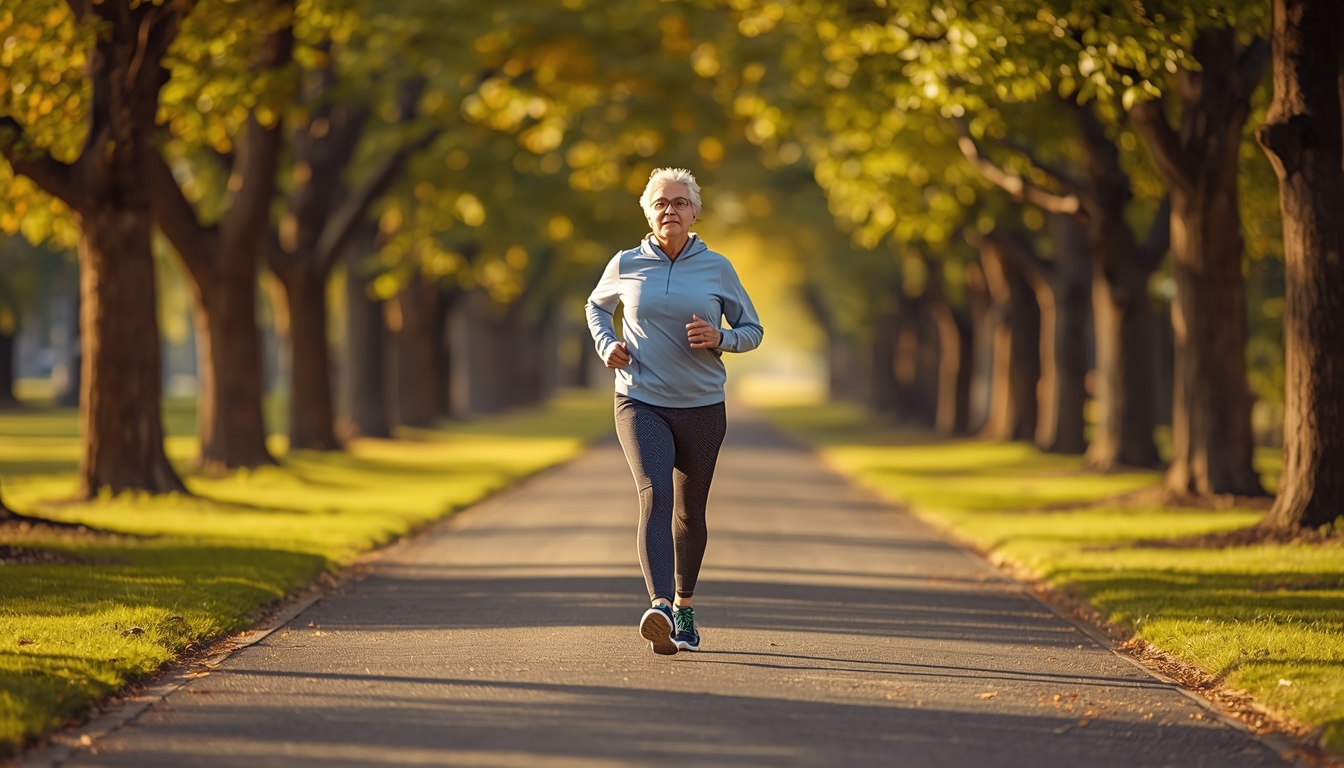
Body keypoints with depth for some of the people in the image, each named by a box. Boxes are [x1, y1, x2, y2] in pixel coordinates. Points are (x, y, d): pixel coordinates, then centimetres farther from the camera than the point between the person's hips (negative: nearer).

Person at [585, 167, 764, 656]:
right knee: (655, 495, -22)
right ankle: (659, 607, -37)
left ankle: (683, 605, 33)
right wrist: (607, 345, 2)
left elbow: (753, 331, 8)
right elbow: (597, 306, 21)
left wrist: (720, 339, -13)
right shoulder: (626, 265, 1)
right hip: (641, 402, -2)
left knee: (690, 512, 12)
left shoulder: (717, 268, 1)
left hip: (701, 407, 2)